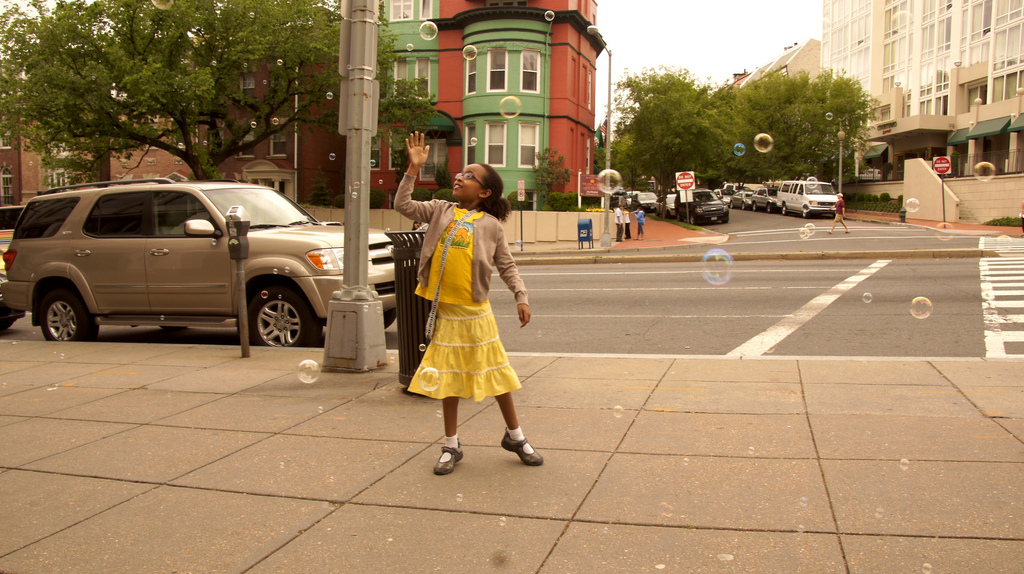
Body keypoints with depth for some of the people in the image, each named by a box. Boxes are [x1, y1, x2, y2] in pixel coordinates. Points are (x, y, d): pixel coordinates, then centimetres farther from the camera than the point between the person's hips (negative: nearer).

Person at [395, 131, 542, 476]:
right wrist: (414, 169, -7)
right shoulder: (441, 211, 6)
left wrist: (521, 297, -7)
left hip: (475, 312, -2)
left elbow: (506, 266, 4)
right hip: (444, 312, 2)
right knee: (448, 379, 10)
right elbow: (403, 206, -1)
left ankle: (515, 436, 26)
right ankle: (451, 446, 23)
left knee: (495, 373, 8)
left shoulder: (490, 224, 1)